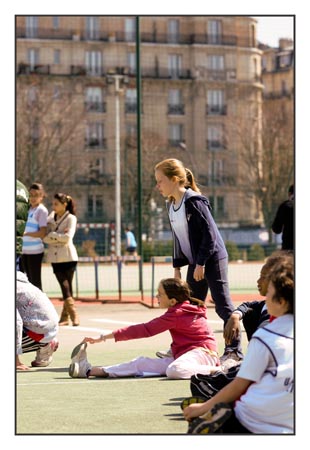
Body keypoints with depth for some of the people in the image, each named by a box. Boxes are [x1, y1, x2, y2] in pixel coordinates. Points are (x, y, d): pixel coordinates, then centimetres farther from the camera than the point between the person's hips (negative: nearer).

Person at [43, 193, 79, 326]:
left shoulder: (71, 218, 0)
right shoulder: (51, 218, 11)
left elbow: (68, 237, -15)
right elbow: (45, 237, 1)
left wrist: (52, 235, -7)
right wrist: (59, 236, -11)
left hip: (68, 257, -3)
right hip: (55, 257, 3)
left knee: (67, 287, -3)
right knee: (65, 287, -3)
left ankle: (65, 316, 2)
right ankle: (73, 316, 0)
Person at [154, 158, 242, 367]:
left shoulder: (194, 202, -17)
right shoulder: (171, 205, 9)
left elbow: (210, 233, -20)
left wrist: (201, 263, -19)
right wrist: (177, 265, 15)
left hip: (213, 259, -9)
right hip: (195, 262, 9)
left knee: (223, 305, -6)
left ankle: (234, 351, -2)